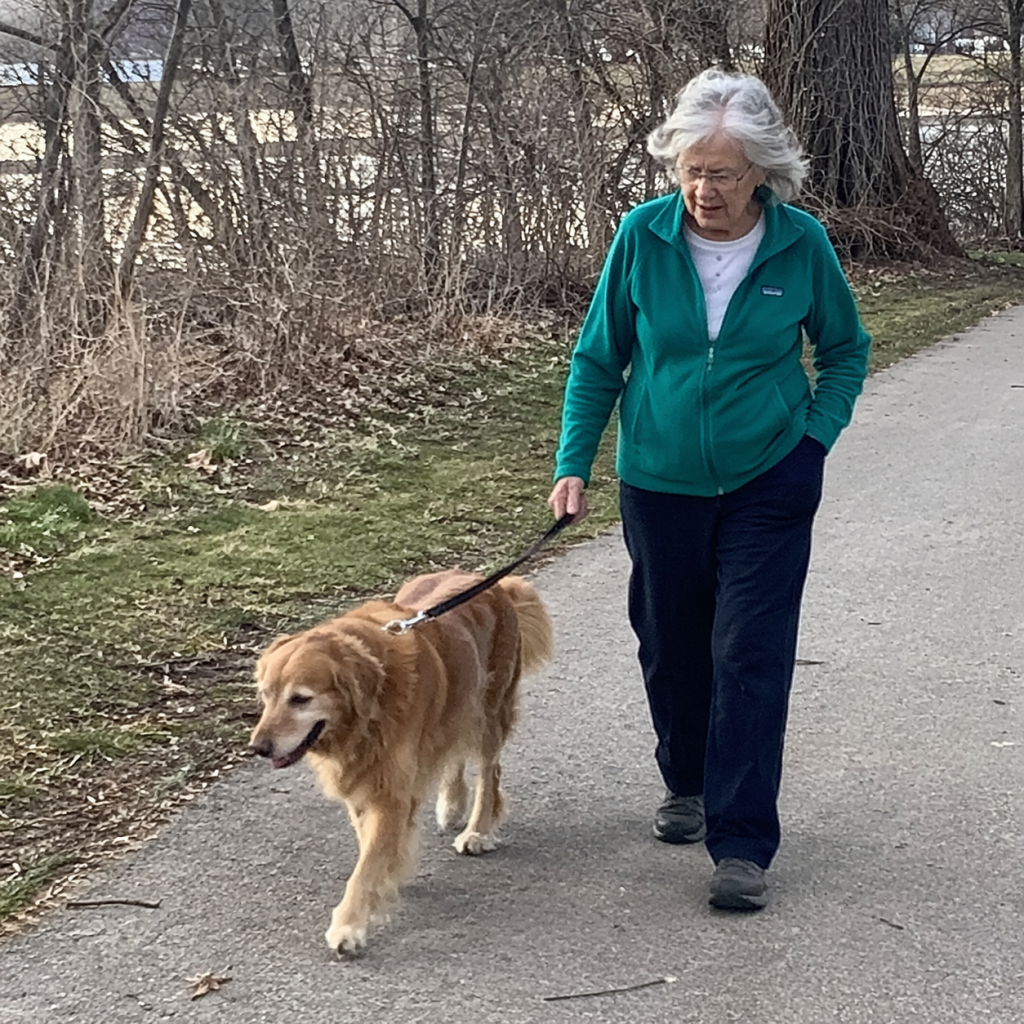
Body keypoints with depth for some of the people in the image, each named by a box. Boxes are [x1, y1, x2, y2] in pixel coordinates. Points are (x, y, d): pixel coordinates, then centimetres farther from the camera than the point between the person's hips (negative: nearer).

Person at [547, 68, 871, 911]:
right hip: (662, 482, 2)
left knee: (751, 654, -5)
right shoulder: (643, 235, -11)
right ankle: (688, 784, 39)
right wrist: (574, 466, -7)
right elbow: (598, 358, -1)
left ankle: (742, 842, 1)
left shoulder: (800, 244, -11)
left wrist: (816, 437, -5)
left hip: (769, 482, -2)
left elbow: (846, 348, 6)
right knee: (672, 646, 14)